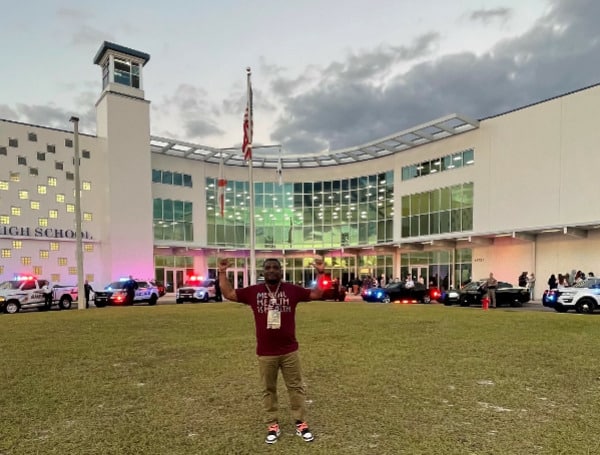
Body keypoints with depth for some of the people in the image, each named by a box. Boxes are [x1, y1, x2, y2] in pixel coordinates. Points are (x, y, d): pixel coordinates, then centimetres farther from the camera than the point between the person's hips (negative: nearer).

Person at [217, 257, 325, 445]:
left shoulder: (292, 290, -2)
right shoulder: (253, 291, -1)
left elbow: (317, 294, 0)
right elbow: (228, 294, 2)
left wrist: (320, 273, -10)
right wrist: (223, 273, -5)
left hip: (289, 351, 0)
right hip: (265, 353, 1)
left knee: (296, 387, 10)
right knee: (268, 390, 12)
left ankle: (301, 424, 23)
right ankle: (272, 425, 26)